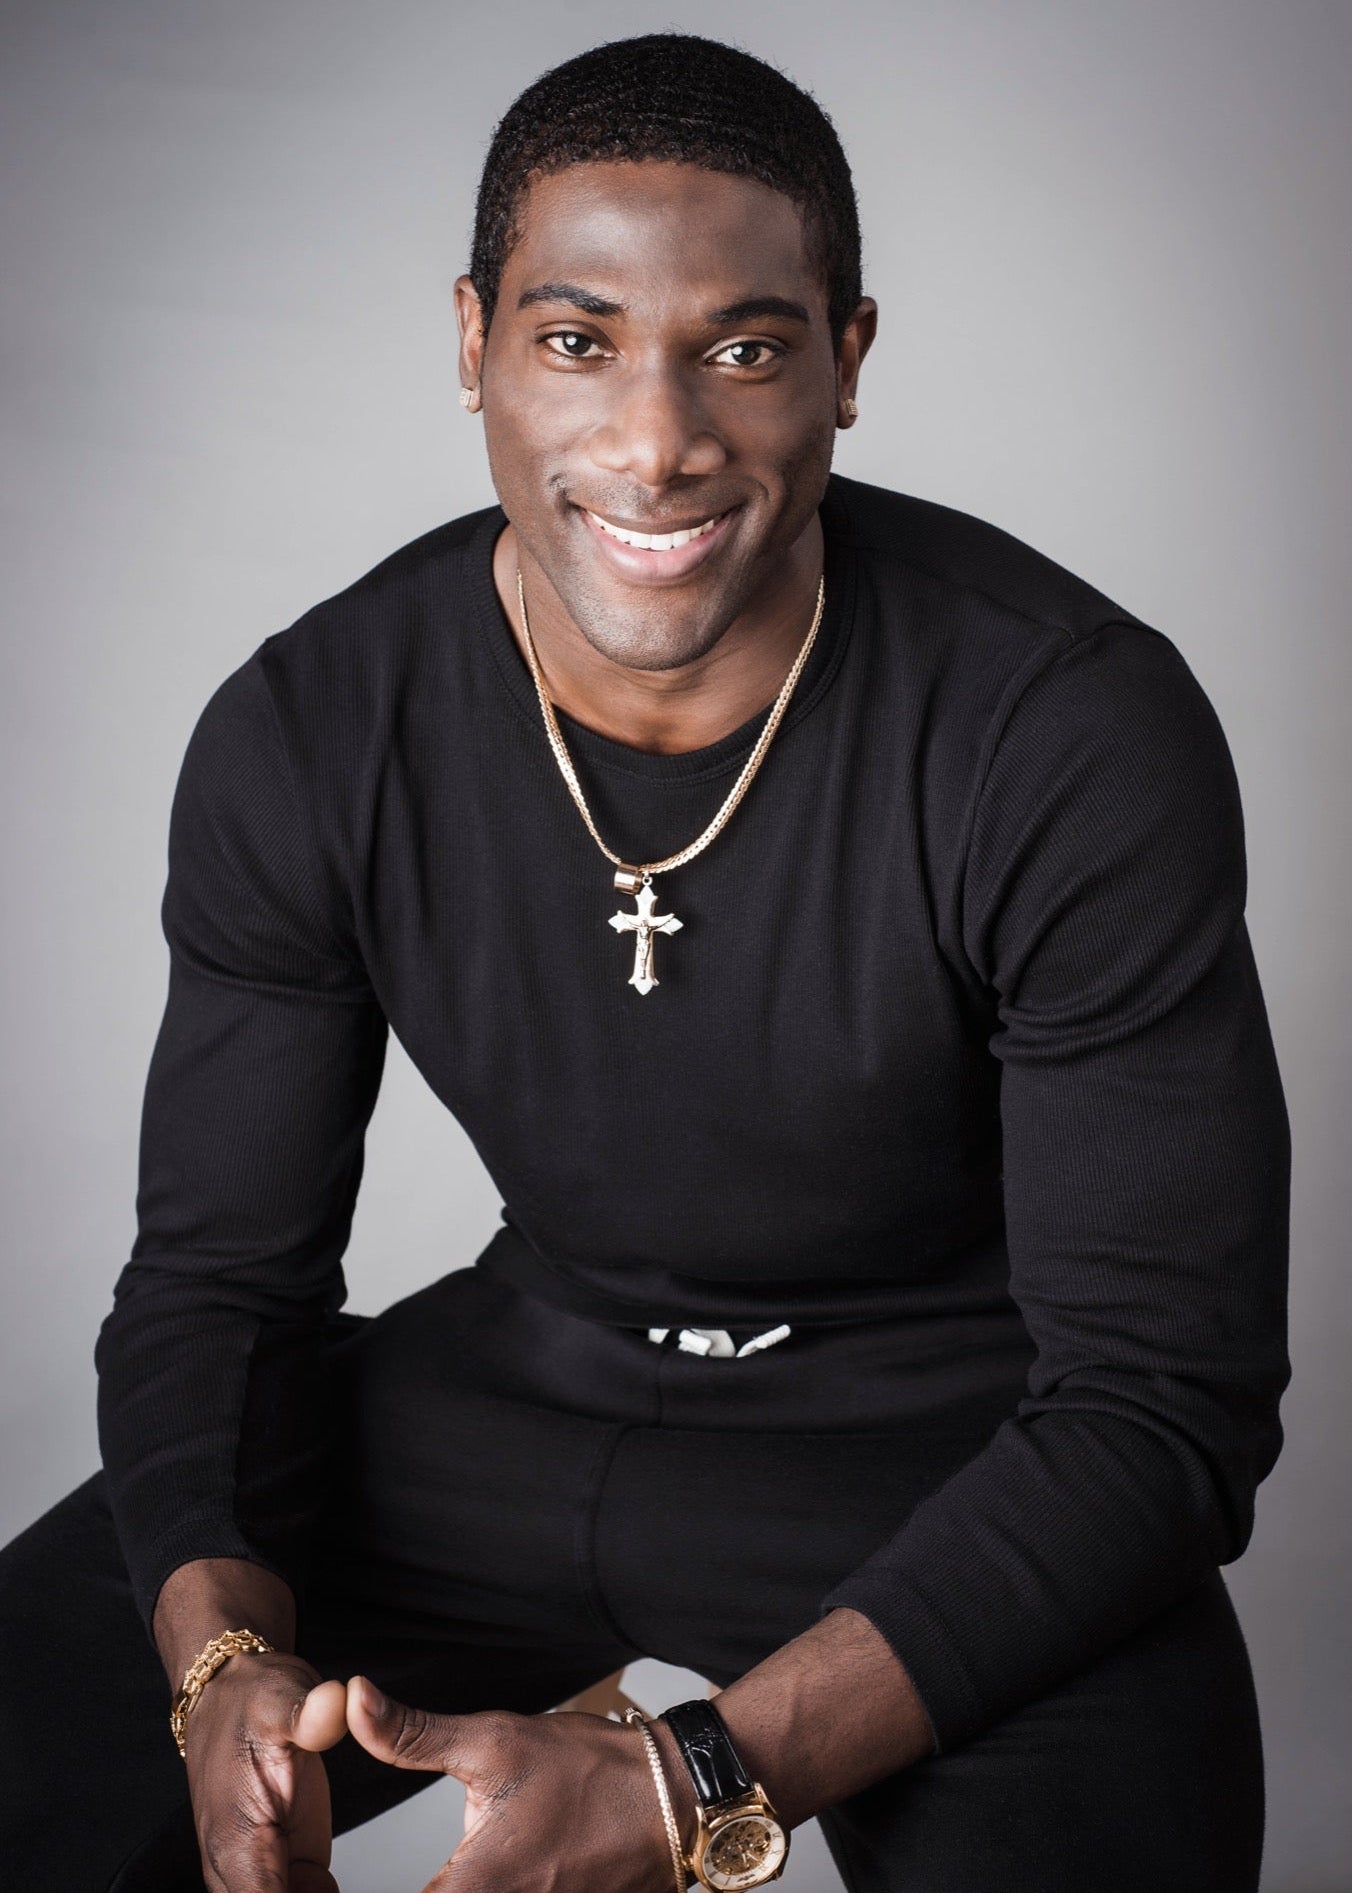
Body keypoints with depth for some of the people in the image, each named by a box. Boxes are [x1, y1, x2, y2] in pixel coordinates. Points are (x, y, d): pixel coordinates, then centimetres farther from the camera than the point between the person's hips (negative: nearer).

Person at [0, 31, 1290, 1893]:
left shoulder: (1084, 733, -22)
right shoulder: (304, 738, -10)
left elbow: (1163, 1396, -20)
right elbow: (217, 1276, -1)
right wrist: (229, 1660, -23)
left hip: (956, 1446, -2)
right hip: (526, 1380, 3)